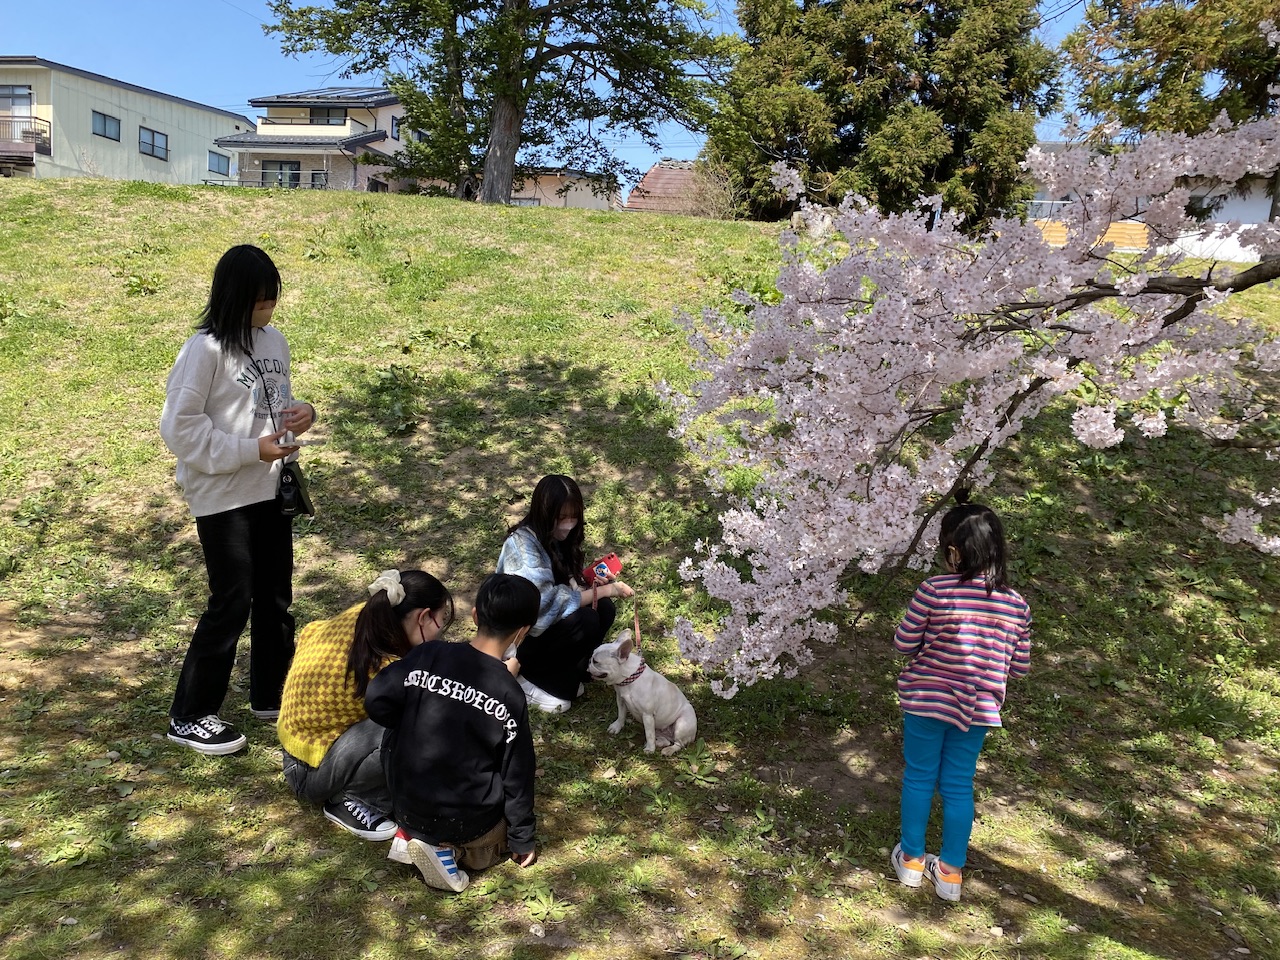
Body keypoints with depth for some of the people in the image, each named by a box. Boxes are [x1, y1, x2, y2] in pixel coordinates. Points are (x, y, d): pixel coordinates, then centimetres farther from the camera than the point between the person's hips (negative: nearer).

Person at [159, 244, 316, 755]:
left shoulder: (274, 341, 7)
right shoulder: (205, 350, -15)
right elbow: (180, 427, -16)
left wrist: (303, 412, -4)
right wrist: (251, 450, -20)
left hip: (271, 490, 7)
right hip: (222, 497, -7)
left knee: (276, 596, 15)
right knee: (232, 604, -2)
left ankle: (271, 695, 32)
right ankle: (190, 716, 13)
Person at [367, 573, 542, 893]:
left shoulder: (427, 657, -13)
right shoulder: (509, 696, -18)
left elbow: (376, 701, -11)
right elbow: (517, 774, -9)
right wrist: (522, 840, 5)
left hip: (407, 808, 4)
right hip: (468, 821, -4)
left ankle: (412, 835, 6)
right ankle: (451, 848, -3)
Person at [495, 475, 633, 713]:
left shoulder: (560, 537, -3)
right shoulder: (522, 544, -27)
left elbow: (570, 585, 5)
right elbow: (546, 602, -34)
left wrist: (595, 585, -17)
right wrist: (602, 591, -30)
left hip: (546, 622, 8)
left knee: (603, 609, -14)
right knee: (585, 621, -28)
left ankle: (568, 674, -1)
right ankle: (530, 678, -9)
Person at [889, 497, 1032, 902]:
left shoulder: (933, 590, -19)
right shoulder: (1016, 604, -6)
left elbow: (903, 643, -12)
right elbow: (1020, 666, 1)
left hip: (926, 699, -3)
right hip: (977, 707, 3)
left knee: (919, 777, 15)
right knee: (959, 785, 16)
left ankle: (911, 859, 30)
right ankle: (951, 871, 27)